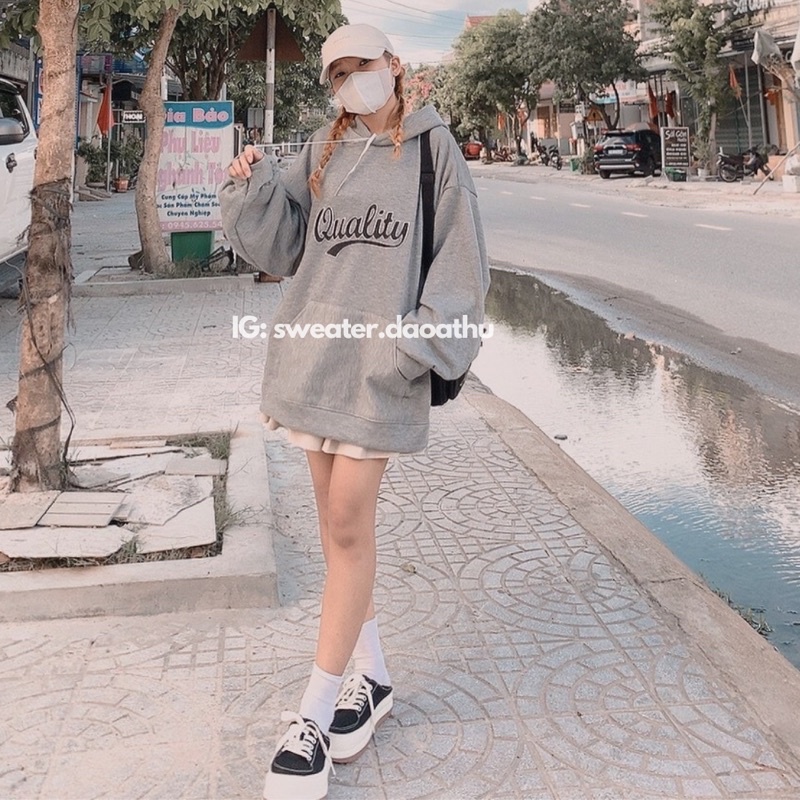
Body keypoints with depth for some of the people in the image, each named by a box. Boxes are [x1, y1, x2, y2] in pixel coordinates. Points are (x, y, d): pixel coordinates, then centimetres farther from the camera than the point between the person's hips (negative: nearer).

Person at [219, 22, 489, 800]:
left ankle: (313, 715, 3)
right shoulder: (322, 151, 13)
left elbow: (460, 263, -3)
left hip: (380, 359, -5)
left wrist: (418, 343, -14)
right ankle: (371, 675, 26)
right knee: (336, 520, 10)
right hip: (314, 349, 5)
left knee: (349, 526, -5)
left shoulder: (432, 149, 1)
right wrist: (254, 188, -4)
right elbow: (285, 246, 11)